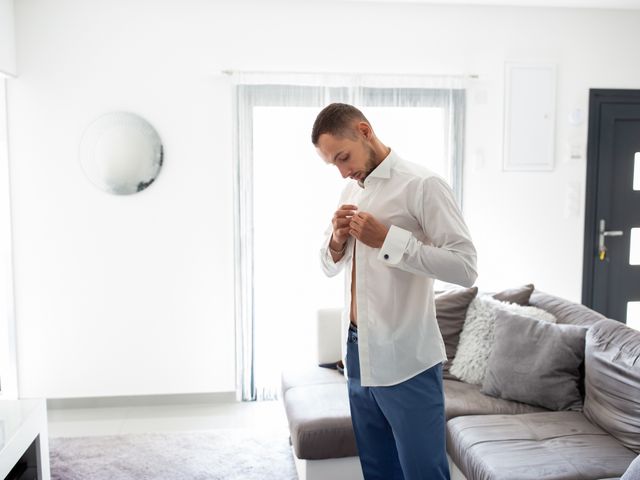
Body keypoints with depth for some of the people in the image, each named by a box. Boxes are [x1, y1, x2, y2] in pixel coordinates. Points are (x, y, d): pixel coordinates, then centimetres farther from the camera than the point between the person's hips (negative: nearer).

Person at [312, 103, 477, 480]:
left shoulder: (422, 185, -10)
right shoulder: (351, 191, 12)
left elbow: (465, 267, -17)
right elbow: (330, 266, 19)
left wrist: (387, 239, -21)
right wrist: (337, 240, -2)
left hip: (406, 361, -7)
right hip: (357, 353, 7)